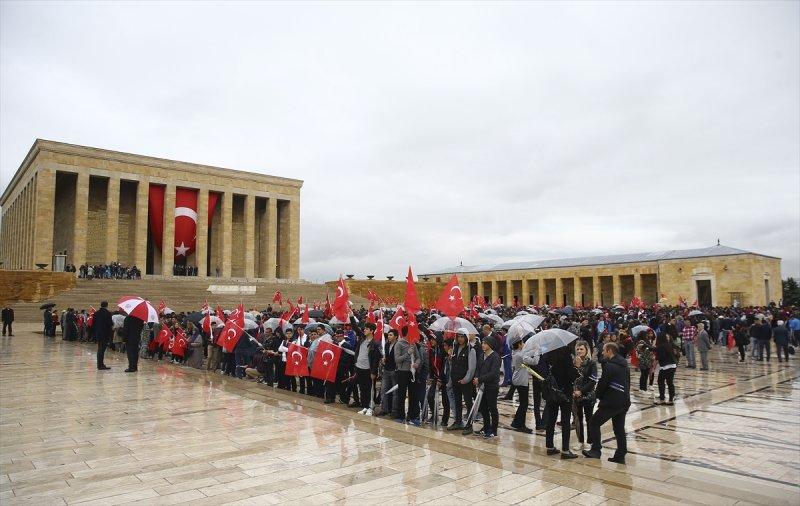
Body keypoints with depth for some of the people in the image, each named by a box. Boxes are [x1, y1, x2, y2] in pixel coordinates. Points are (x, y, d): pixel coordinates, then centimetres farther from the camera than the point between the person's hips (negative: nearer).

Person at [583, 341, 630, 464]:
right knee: (619, 429, 14)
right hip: (624, 402, 8)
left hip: (611, 402, -8)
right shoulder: (624, 365, 13)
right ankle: (621, 455, 15)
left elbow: (603, 383, -14)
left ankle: (595, 450, 3)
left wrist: (598, 394, 5)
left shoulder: (609, 365, -13)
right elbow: (627, 383, 17)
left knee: (594, 423, 4)